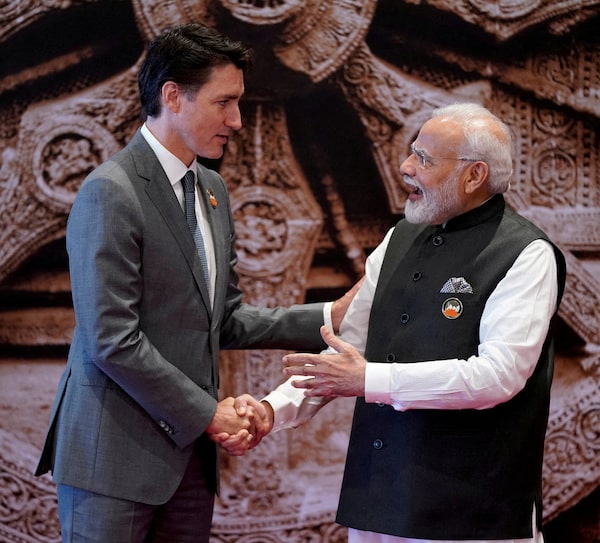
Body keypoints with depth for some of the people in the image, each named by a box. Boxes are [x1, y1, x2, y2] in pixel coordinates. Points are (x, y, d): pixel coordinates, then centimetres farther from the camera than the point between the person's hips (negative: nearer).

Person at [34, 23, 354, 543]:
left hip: (188, 451, 8)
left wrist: (329, 317, 4)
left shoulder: (212, 189, 14)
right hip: (117, 455, -7)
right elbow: (113, 340, -18)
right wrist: (208, 413, -13)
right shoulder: (110, 192, -13)